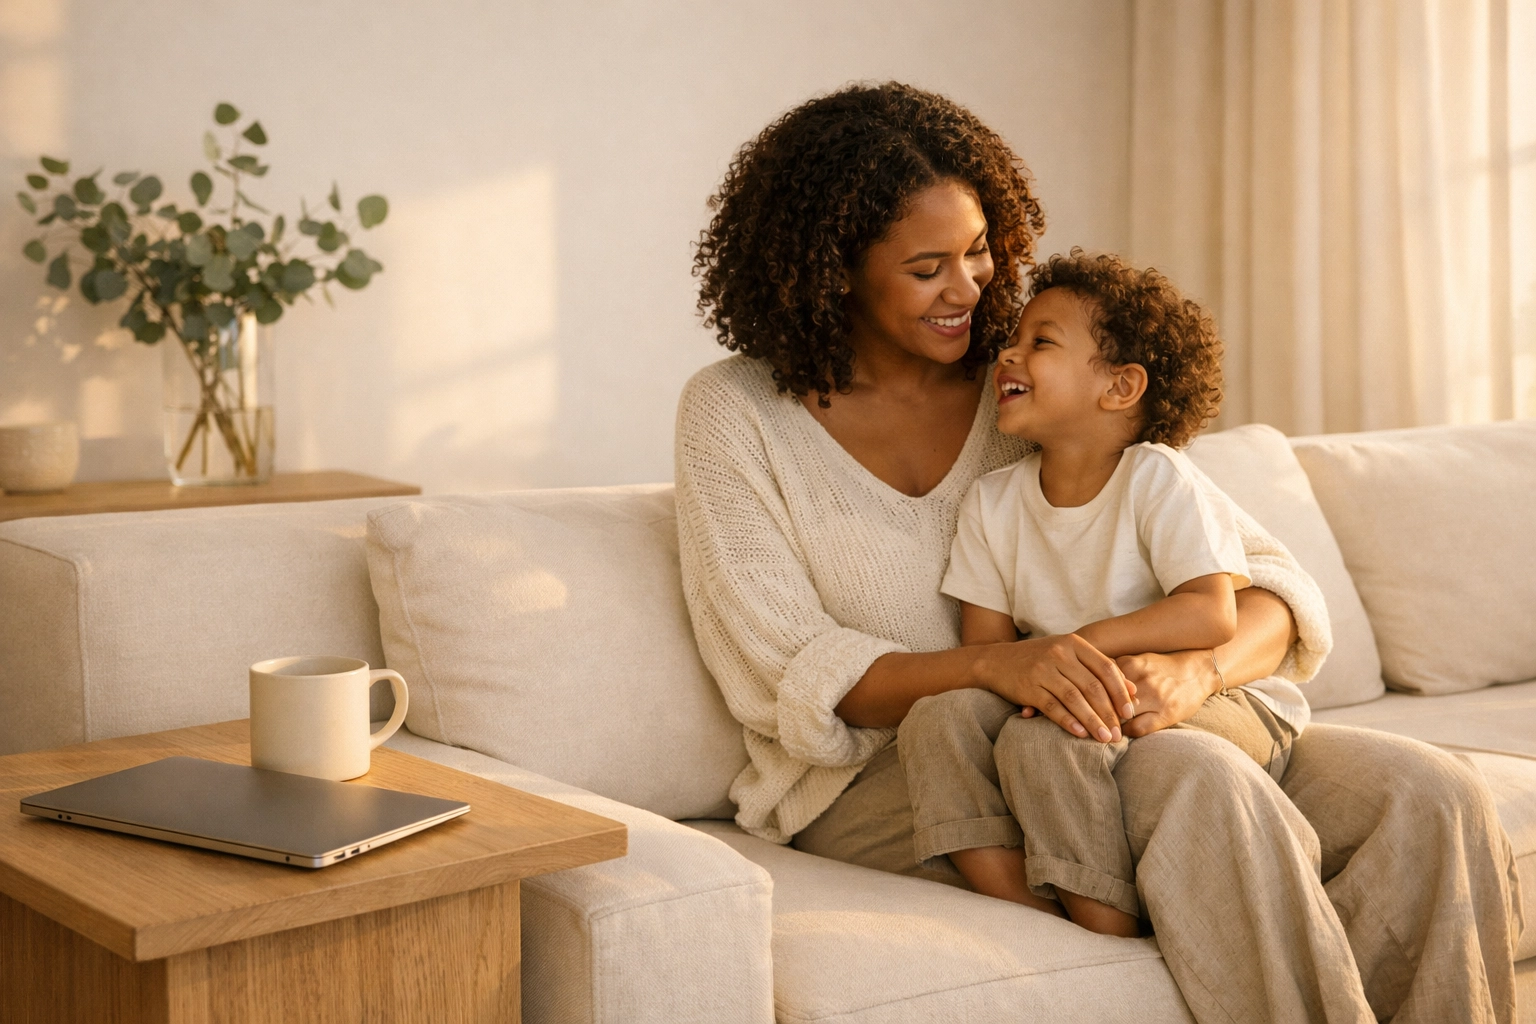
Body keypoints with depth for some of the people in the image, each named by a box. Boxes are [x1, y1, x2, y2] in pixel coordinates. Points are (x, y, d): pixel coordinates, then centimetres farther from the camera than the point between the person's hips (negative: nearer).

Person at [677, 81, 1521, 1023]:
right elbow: (783, 677, -9)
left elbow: (1271, 582, 1)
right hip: (873, 784, -4)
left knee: (1434, 801, -18)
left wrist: (1195, 673, -24)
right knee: (1202, 781, -33)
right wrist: (994, 666, -27)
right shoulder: (735, 414, 0)